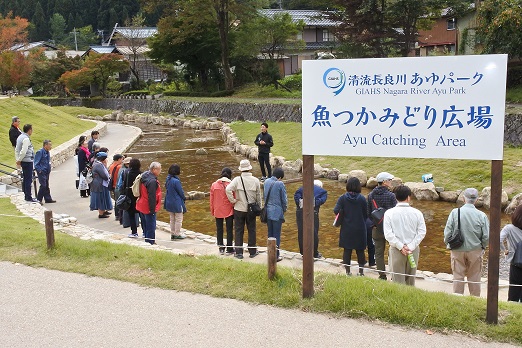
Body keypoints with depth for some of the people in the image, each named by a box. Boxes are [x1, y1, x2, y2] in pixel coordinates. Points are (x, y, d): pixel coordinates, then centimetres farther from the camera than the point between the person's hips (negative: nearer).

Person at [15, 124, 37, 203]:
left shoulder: (20, 137, 13)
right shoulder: (26, 139, -17)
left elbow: (16, 150, 17)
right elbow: (23, 151, -23)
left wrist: (18, 160, 17)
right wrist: (19, 160, -11)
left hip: (23, 161, 10)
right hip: (28, 161, -10)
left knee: (25, 179, 16)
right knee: (28, 179, -6)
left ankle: (26, 195, 24)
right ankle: (28, 197, -4)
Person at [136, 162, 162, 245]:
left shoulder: (144, 176, 7)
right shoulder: (152, 181, -25)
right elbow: (152, 197, -25)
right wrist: (152, 209, -19)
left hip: (142, 206, 10)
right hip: (148, 208, -10)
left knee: (146, 225, 19)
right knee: (151, 226, 0)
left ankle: (148, 240, 29)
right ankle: (150, 242, 6)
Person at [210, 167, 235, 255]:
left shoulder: (214, 185, -4)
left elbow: (211, 199, 3)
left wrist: (212, 211, 13)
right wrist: (234, 208, 6)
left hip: (218, 211, 2)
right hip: (229, 211, -2)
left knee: (219, 229, 13)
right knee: (229, 229, 7)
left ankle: (221, 248, 19)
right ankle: (229, 249, 12)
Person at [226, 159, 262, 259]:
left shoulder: (237, 180, -12)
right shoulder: (255, 180, -5)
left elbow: (228, 190, -25)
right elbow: (258, 196, 2)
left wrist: (233, 200, -12)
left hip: (239, 209, -1)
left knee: (239, 231, 8)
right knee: (251, 230, 13)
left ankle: (239, 252, 11)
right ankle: (252, 251, 20)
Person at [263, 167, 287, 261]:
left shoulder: (266, 182, 3)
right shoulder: (280, 184, -15)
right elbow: (284, 199, -9)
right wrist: (284, 209, 8)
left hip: (268, 212, 6)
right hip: (277, 213, -6)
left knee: (270, 234, 16)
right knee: (276, 235, 3)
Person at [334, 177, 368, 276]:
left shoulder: (343, 198, -8)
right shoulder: (362, 198, -7)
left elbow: (336, 211, -17)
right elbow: (366, 214, -2)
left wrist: (342, 218, 3)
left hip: (347, 229, 0)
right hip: (360, 229, 0)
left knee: (347, 250, 9)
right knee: (360, 250, 11)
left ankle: (348, 271, 12)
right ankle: (361, 270, 16)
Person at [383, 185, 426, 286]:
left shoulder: (389, 213, -6)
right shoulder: (417, 213, -4)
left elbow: (388, 234, -12)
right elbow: (422, 232, -8)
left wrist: (400, 246, -11)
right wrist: (411, 247, -9)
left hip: (396, 250, -1)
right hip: (413, 250, 1)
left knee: (398, 281, 4)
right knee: (411, 280, 16)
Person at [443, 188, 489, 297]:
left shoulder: (455, 212, -12)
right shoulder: (481, 215, -12)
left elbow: (447, 232, -8)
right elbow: (486, 236, -6)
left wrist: (449, 244, 10)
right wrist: (482, 247, 13)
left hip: (457, 251, 0)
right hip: (475, 251, 0)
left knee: (458, 277, 11)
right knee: (474, 278, 12)